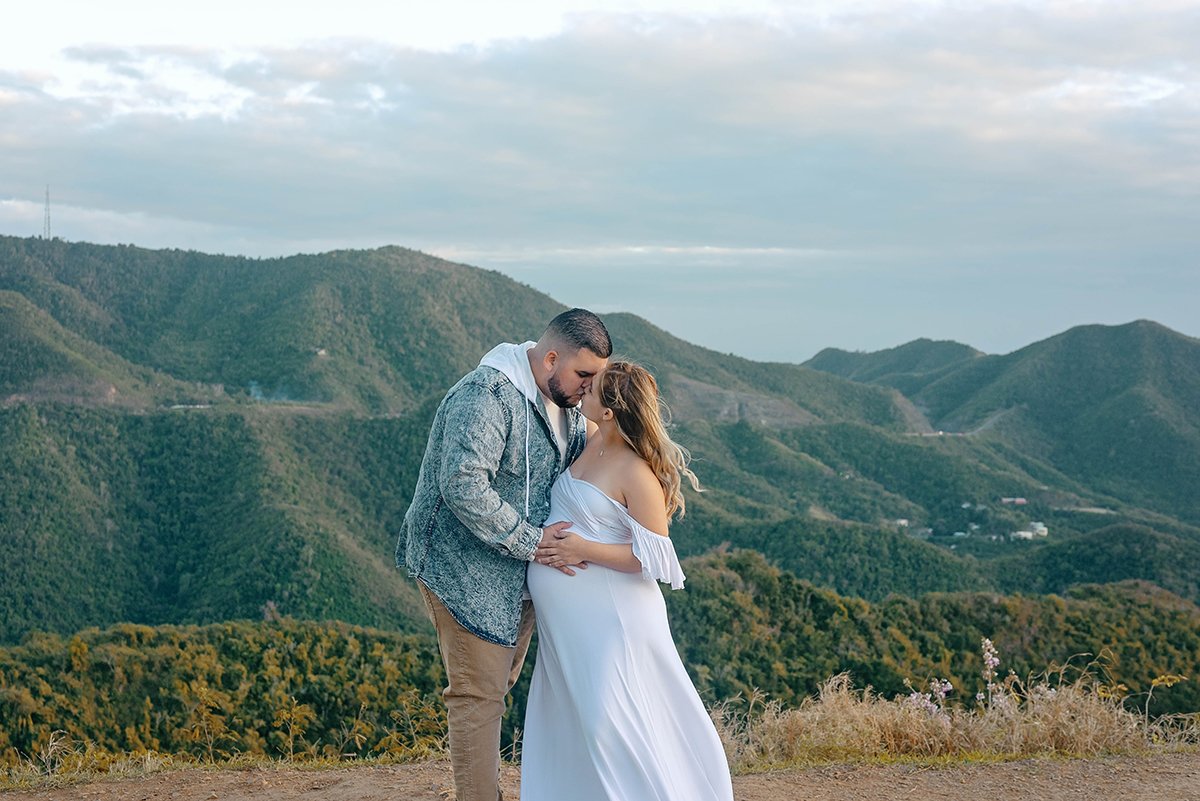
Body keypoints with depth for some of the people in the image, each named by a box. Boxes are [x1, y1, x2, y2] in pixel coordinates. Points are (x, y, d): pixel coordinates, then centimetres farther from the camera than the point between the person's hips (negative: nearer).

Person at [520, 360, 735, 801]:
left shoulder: (637, 475, -19)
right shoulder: (592, 442, 4)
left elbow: (654, 557, -19)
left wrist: (586, 550, -22)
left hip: (608, 619, -9)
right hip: (567, 617, 9)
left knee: (608, 720, -6)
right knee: (564, 714, 17)